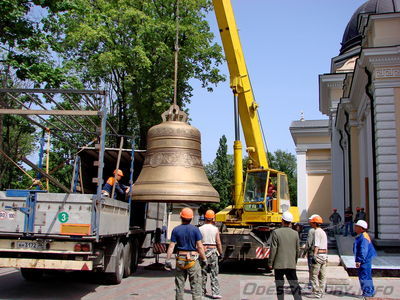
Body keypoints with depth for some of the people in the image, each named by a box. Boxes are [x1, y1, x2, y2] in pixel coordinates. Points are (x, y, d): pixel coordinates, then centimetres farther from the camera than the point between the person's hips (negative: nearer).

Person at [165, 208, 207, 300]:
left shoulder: (176, 230, 0)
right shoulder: (195, 229, -6)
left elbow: (171, 246, -3)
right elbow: (199, 246, -8)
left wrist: (167, 260, 1)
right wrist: (204, 259, 1)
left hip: (180, 260, 2)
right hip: (193, 259, -2)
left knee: (179, 285, 12)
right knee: (196, 286, 2)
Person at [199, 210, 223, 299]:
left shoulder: (200, 229, -4)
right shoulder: (215, 229, -5)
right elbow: (218, 243, -4)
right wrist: (220, 253, 7)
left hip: (203, 251, 1)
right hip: (213, 251, -1)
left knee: (203, 273, 12)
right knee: (214, 274, 2)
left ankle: (203, 291, 21)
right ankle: (215, 293, -2)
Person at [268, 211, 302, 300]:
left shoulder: (276, 232, -9)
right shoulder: (295, 233, 2)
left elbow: (273, 249, -10)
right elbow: (297, 250, 9)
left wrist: (270, 263, -2)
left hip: (279, 264, -3)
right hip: (291, 264, 3)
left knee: (279, 286, 8)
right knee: (295, 285, 4)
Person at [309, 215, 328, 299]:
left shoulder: (317, 231, -10)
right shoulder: (323, 232, 18)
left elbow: (316, 245, -18)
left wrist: (314, 255, -20)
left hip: (318, 254, -9)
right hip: (324, 254, 9)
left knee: (314, 274, -5)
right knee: (322, 275, 9)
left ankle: (317, 292, -8)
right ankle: (321, 292, 12)